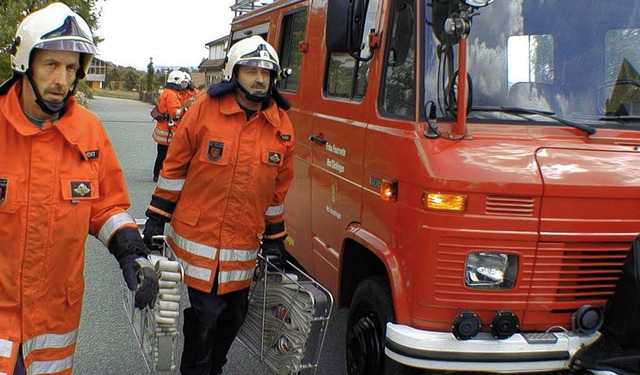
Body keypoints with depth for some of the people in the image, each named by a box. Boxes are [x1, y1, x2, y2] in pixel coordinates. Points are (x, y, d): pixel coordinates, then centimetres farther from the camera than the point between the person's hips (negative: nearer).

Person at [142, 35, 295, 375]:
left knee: (232, 318, 14)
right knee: (203, 317, 0)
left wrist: (274, 239, 13)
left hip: (244, 247, 4)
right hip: (196, 239, -3)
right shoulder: (205, 110, -7)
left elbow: (278, 190, 11)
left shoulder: (282, 126, 2)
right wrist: (156, 219, 1)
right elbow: (174, 168, 0)